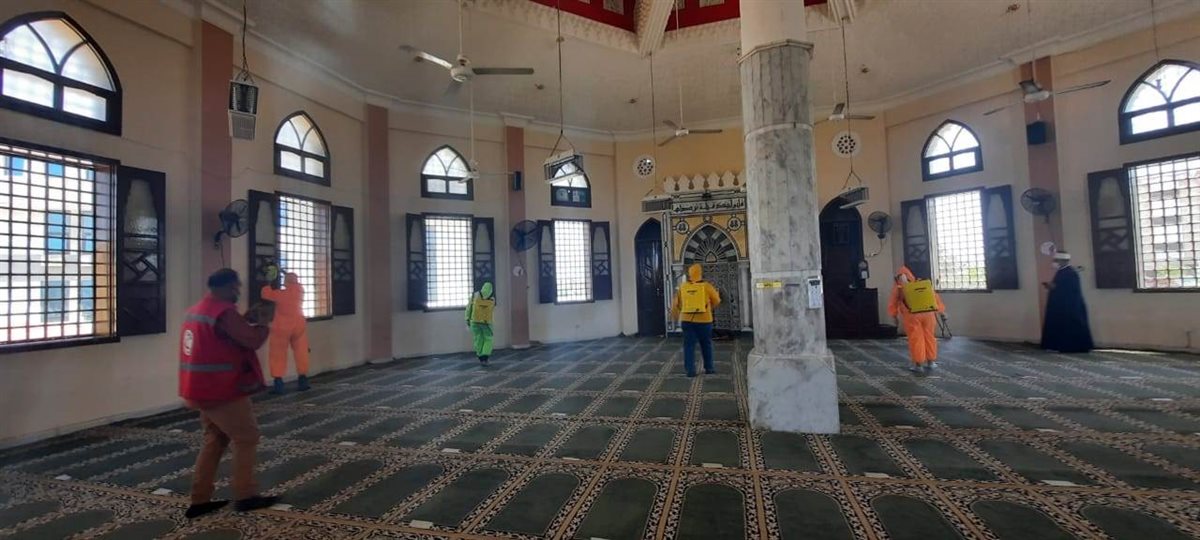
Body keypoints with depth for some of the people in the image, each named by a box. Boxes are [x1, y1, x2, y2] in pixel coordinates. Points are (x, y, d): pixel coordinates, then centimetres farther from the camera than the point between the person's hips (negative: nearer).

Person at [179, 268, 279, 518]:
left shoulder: (196, 310, 11)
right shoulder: (224, 312, -21)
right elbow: (253, 340, -22)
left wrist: (246, 319, 10)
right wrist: (263, 322, -4)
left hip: (203, 390, 10)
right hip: (223, 391, -9)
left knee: (215, 440, 18)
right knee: (247, 439, 3)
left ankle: (200, 500, 21)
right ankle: (246, 496, 10)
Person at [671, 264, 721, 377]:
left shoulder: (682, 287, 1)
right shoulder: (707, 286, -5)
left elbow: (676, 304, 7)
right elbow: (717, 301, 5)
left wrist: (675, 316, 22)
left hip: (687, 320, 1)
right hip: (704, 320, -1)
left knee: (689, 345, 5)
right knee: (706, 345, 14)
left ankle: (690, 370, 2)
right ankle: (709, 368, 23)